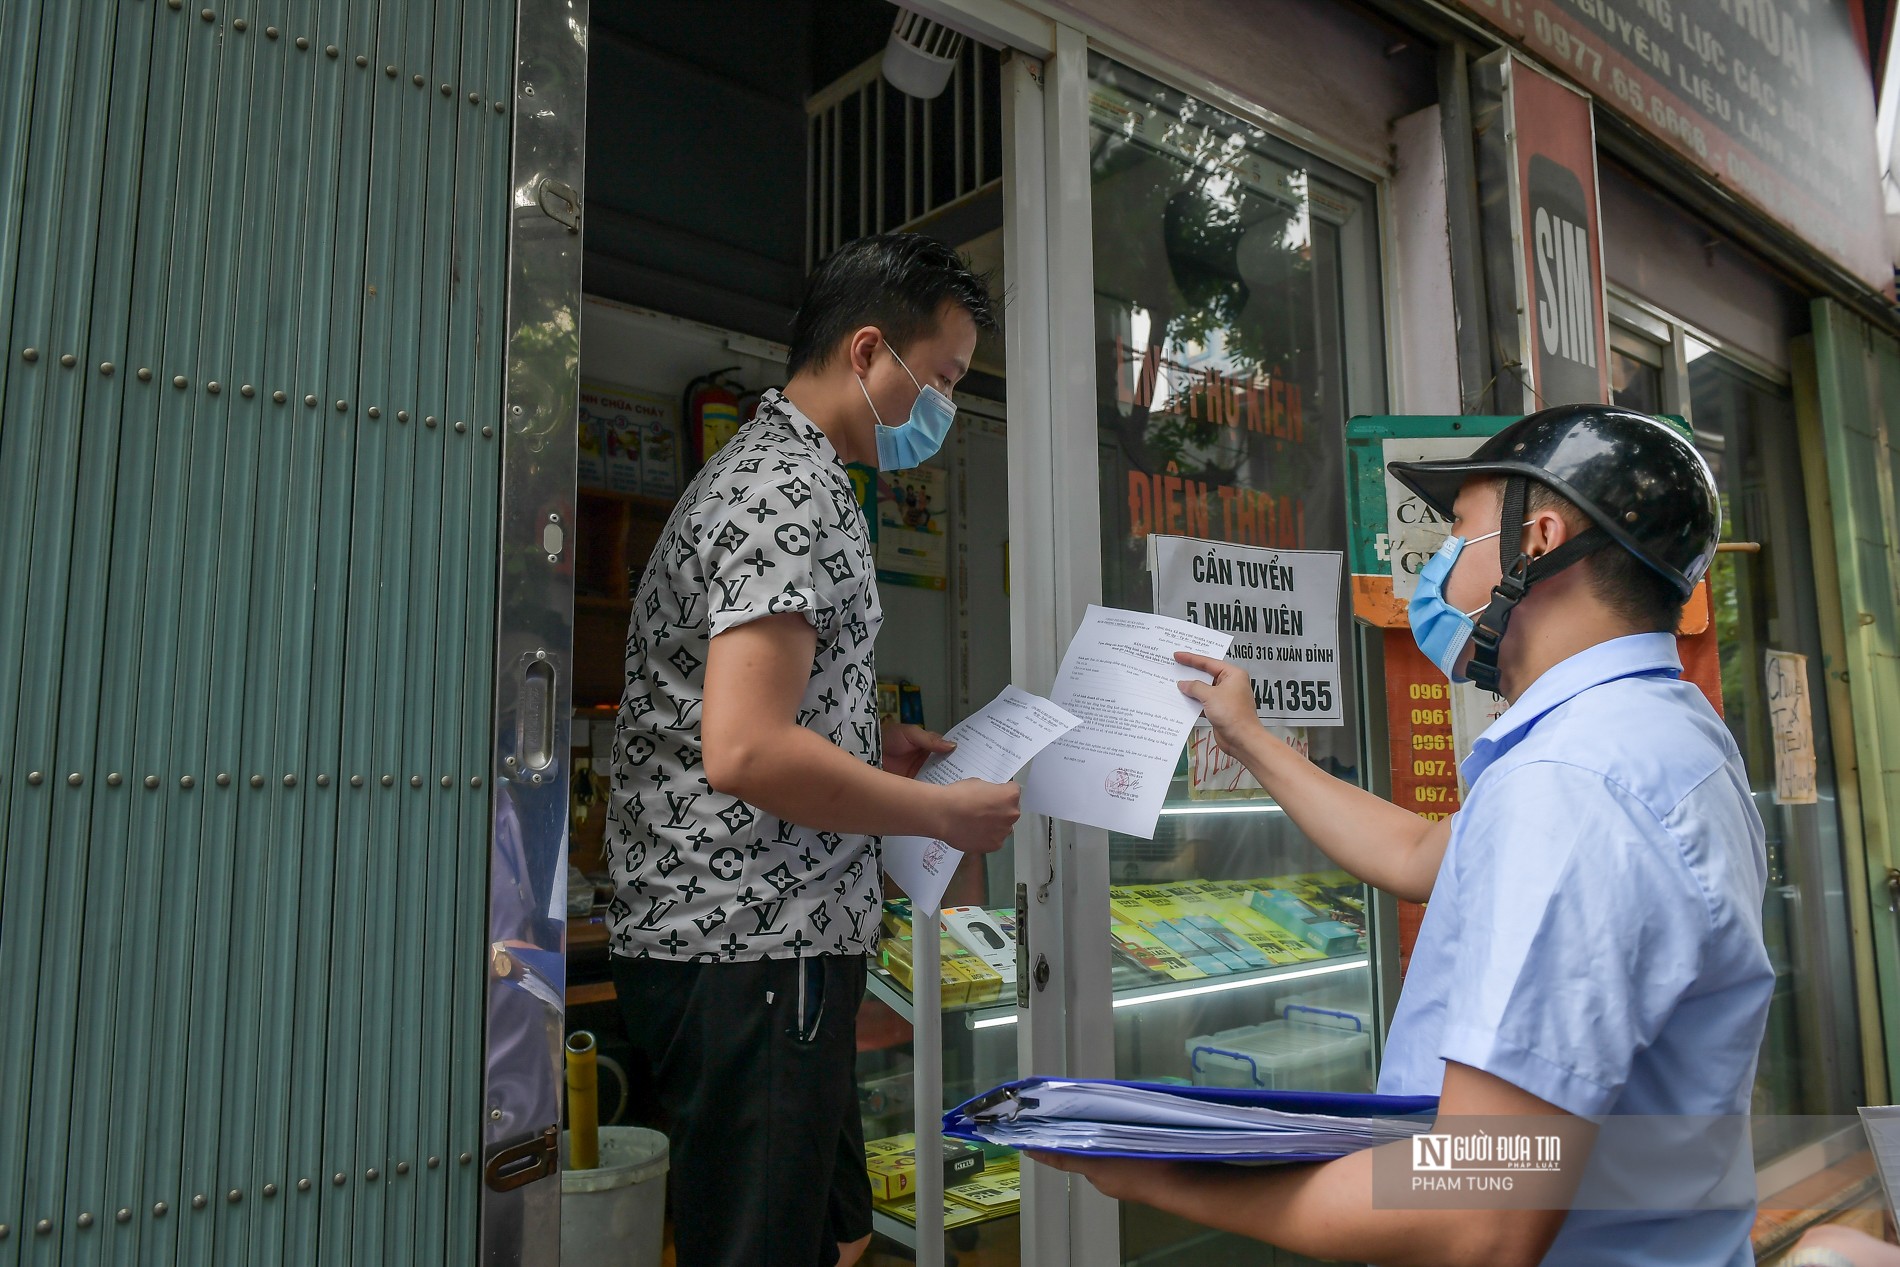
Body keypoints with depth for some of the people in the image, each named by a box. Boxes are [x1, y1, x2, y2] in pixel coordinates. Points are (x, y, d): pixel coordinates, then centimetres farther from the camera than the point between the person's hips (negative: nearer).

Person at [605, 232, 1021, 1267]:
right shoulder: (796, 491, -16)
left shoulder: (753, 466, 18)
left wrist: (870, 750, 13)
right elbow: (744, 751, -25)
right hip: (754, 947, -10)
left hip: (716, 936, 10)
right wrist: (944, 813, -14)